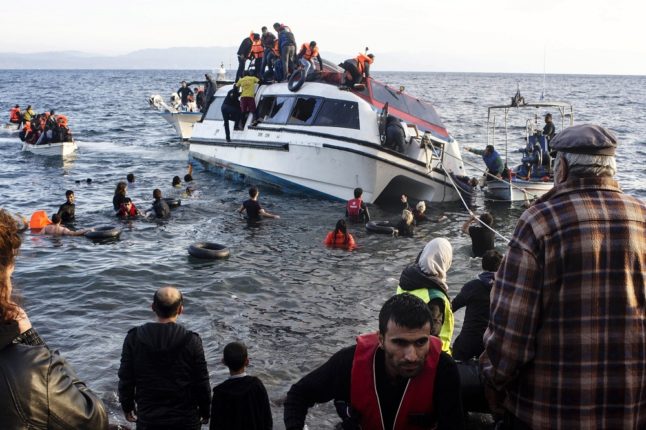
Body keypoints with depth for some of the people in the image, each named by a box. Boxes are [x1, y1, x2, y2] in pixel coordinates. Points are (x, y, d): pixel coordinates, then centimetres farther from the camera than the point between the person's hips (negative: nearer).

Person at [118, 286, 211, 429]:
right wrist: (205, 412, 8)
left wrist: (127, 407, 14)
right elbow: (202, 383, -7)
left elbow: (125, 379, -2)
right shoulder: (191, 341, -13)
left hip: (148, 418, 1)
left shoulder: (134, 338, -9)